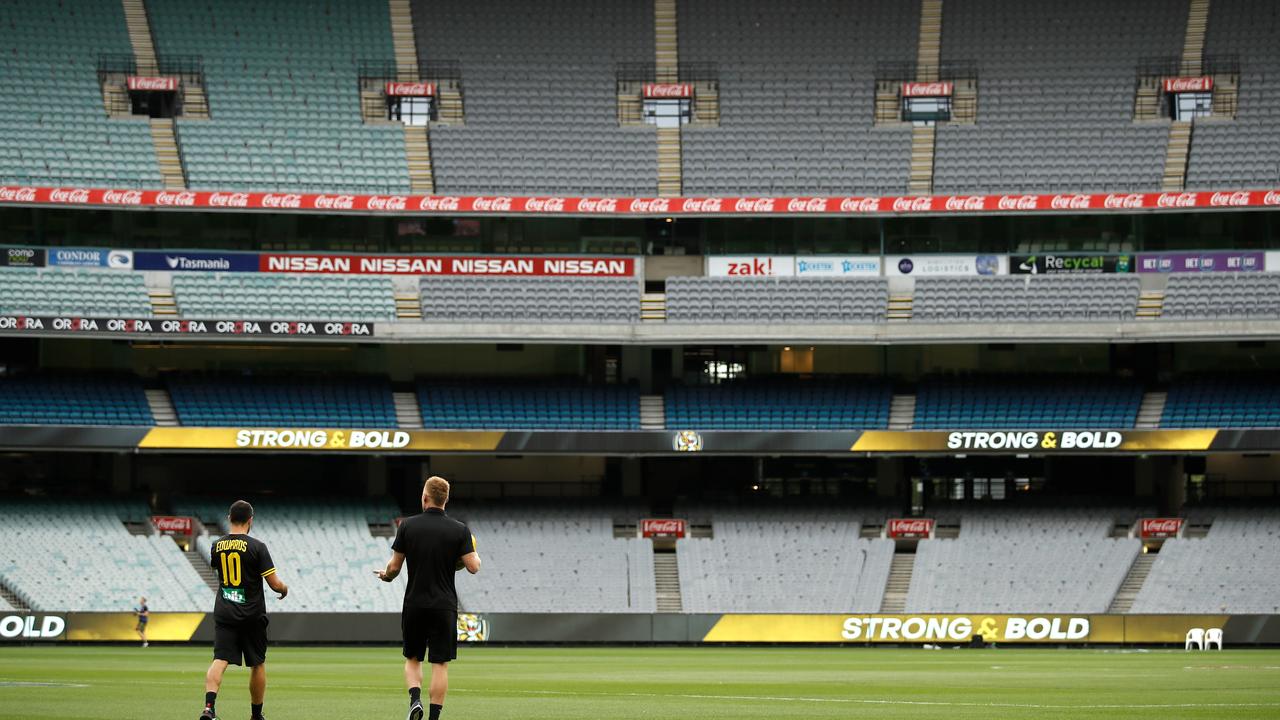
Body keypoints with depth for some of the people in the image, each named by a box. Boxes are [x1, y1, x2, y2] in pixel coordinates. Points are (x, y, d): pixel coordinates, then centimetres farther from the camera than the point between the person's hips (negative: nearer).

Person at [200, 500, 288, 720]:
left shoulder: (216, 546, 4)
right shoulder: (257, 547, -10)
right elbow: (274, 583, -10)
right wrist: (285, 588, 12)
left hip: (224, 612, 3)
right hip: (252, 615, -3)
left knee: (220, 660, -6)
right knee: (258, 664, 11)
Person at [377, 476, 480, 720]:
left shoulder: (408, 526, -3)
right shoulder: (459, 530, -4)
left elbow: (394, 566, 0)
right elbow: (473, 566, -8)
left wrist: (386, 576, 22)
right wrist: (475, 556, 15)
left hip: (414, 604, 1)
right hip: (444, 606, -1)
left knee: (412, 659, 17)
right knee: (440, 664, 4)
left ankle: (415, 698, -6)